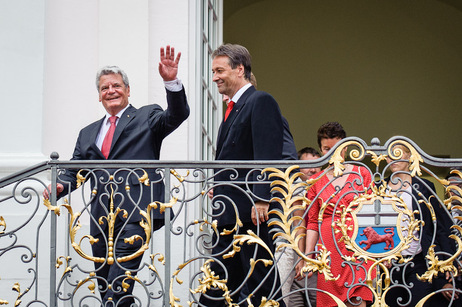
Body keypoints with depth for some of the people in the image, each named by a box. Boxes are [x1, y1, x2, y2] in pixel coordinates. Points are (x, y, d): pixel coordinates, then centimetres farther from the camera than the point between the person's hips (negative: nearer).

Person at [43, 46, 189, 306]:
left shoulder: (147, 117, 12)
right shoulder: (88, 133, 25)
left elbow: (177, 115, -6)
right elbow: (74, 171, 21)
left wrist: (172, 81, -22)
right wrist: (59, 187, -1)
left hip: (135, 214, -6)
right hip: (101, 216, 6)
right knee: (104, 286, 7)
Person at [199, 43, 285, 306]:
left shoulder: (261, 102, -7)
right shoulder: (234, 108, 22)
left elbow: (268, 156, -17)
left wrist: (261, 200, -24)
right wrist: (219, 191, 15)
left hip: (251, 213, -10)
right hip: (230, 216, 10)